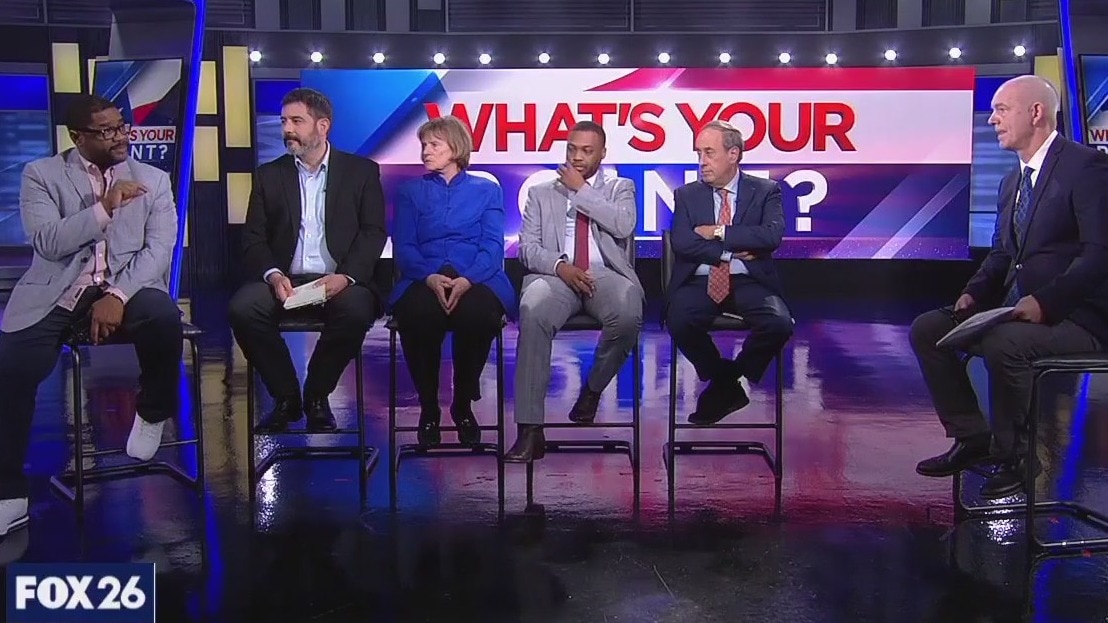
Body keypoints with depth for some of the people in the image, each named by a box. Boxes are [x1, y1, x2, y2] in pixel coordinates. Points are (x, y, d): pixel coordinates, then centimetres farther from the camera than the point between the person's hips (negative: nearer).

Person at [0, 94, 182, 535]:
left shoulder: (153, 180, 11)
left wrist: (118, 296, -18)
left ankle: (152, 412, -2)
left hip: (128, 289, 0)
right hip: (56, 295, 0)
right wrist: (103, 207, -17)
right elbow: (47, 243, -7)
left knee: (163, 316, -33)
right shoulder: (41, 175, 7)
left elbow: (159, 249, -2)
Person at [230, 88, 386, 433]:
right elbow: (253, 238, 9)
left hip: (339, 281, -2)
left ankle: (316, 397, -9)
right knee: (243, 307, -28)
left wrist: (345, 276, -16)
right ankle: (286, 397, -7)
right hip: (284, 281, 2)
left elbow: (374, 233, 2)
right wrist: (272, 274, -13)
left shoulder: (362, 171, 11)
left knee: (356, 309, -35)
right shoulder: (269, 175, 17)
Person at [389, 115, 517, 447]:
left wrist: (467, 280, -16)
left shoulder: (487, 190, 19)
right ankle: (428, 408, -15)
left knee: (479, 314, -37)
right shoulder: (410, 192, 22)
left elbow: (493, 246, 5)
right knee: (416, 314, -36)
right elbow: (403, 247, 8)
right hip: (424, 280, 1)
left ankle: (463, 405, -12)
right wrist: (429, 277, -14)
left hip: (476, 280, 0)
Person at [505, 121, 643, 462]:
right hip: (555, 274, 0)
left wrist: (581, 191, 1)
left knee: (628, 315, -36)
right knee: (533, 313, -36)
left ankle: (593, 388, -5)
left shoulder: (620, 188, 20)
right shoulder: (541, 193, 21)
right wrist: (560, 266, -11)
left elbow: (624, 226, -3)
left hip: (605, 274, 0)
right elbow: (528, 246, 9)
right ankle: (530, 430, -35)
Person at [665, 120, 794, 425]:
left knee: (779, 323, -30)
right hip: (700, 282, 1)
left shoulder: (765, 191, 9)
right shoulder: (687, 195, 13)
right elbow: (682, 243, -4)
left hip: (749, 282, 0)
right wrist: (733, 252, -10)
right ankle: (727, 382, -1)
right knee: (679, 323, -31)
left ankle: (728, 383, -1)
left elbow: (772, 235, -10)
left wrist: (719, 233, -10)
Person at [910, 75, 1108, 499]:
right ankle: (973, 439, 4)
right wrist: (974, 293, 1)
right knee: (927, 329, -3)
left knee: (1002, 343, -35)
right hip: (1018, 309, 9)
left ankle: (1013, 457, -13)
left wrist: (1045, 301, -27)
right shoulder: (1012, 181, 16)